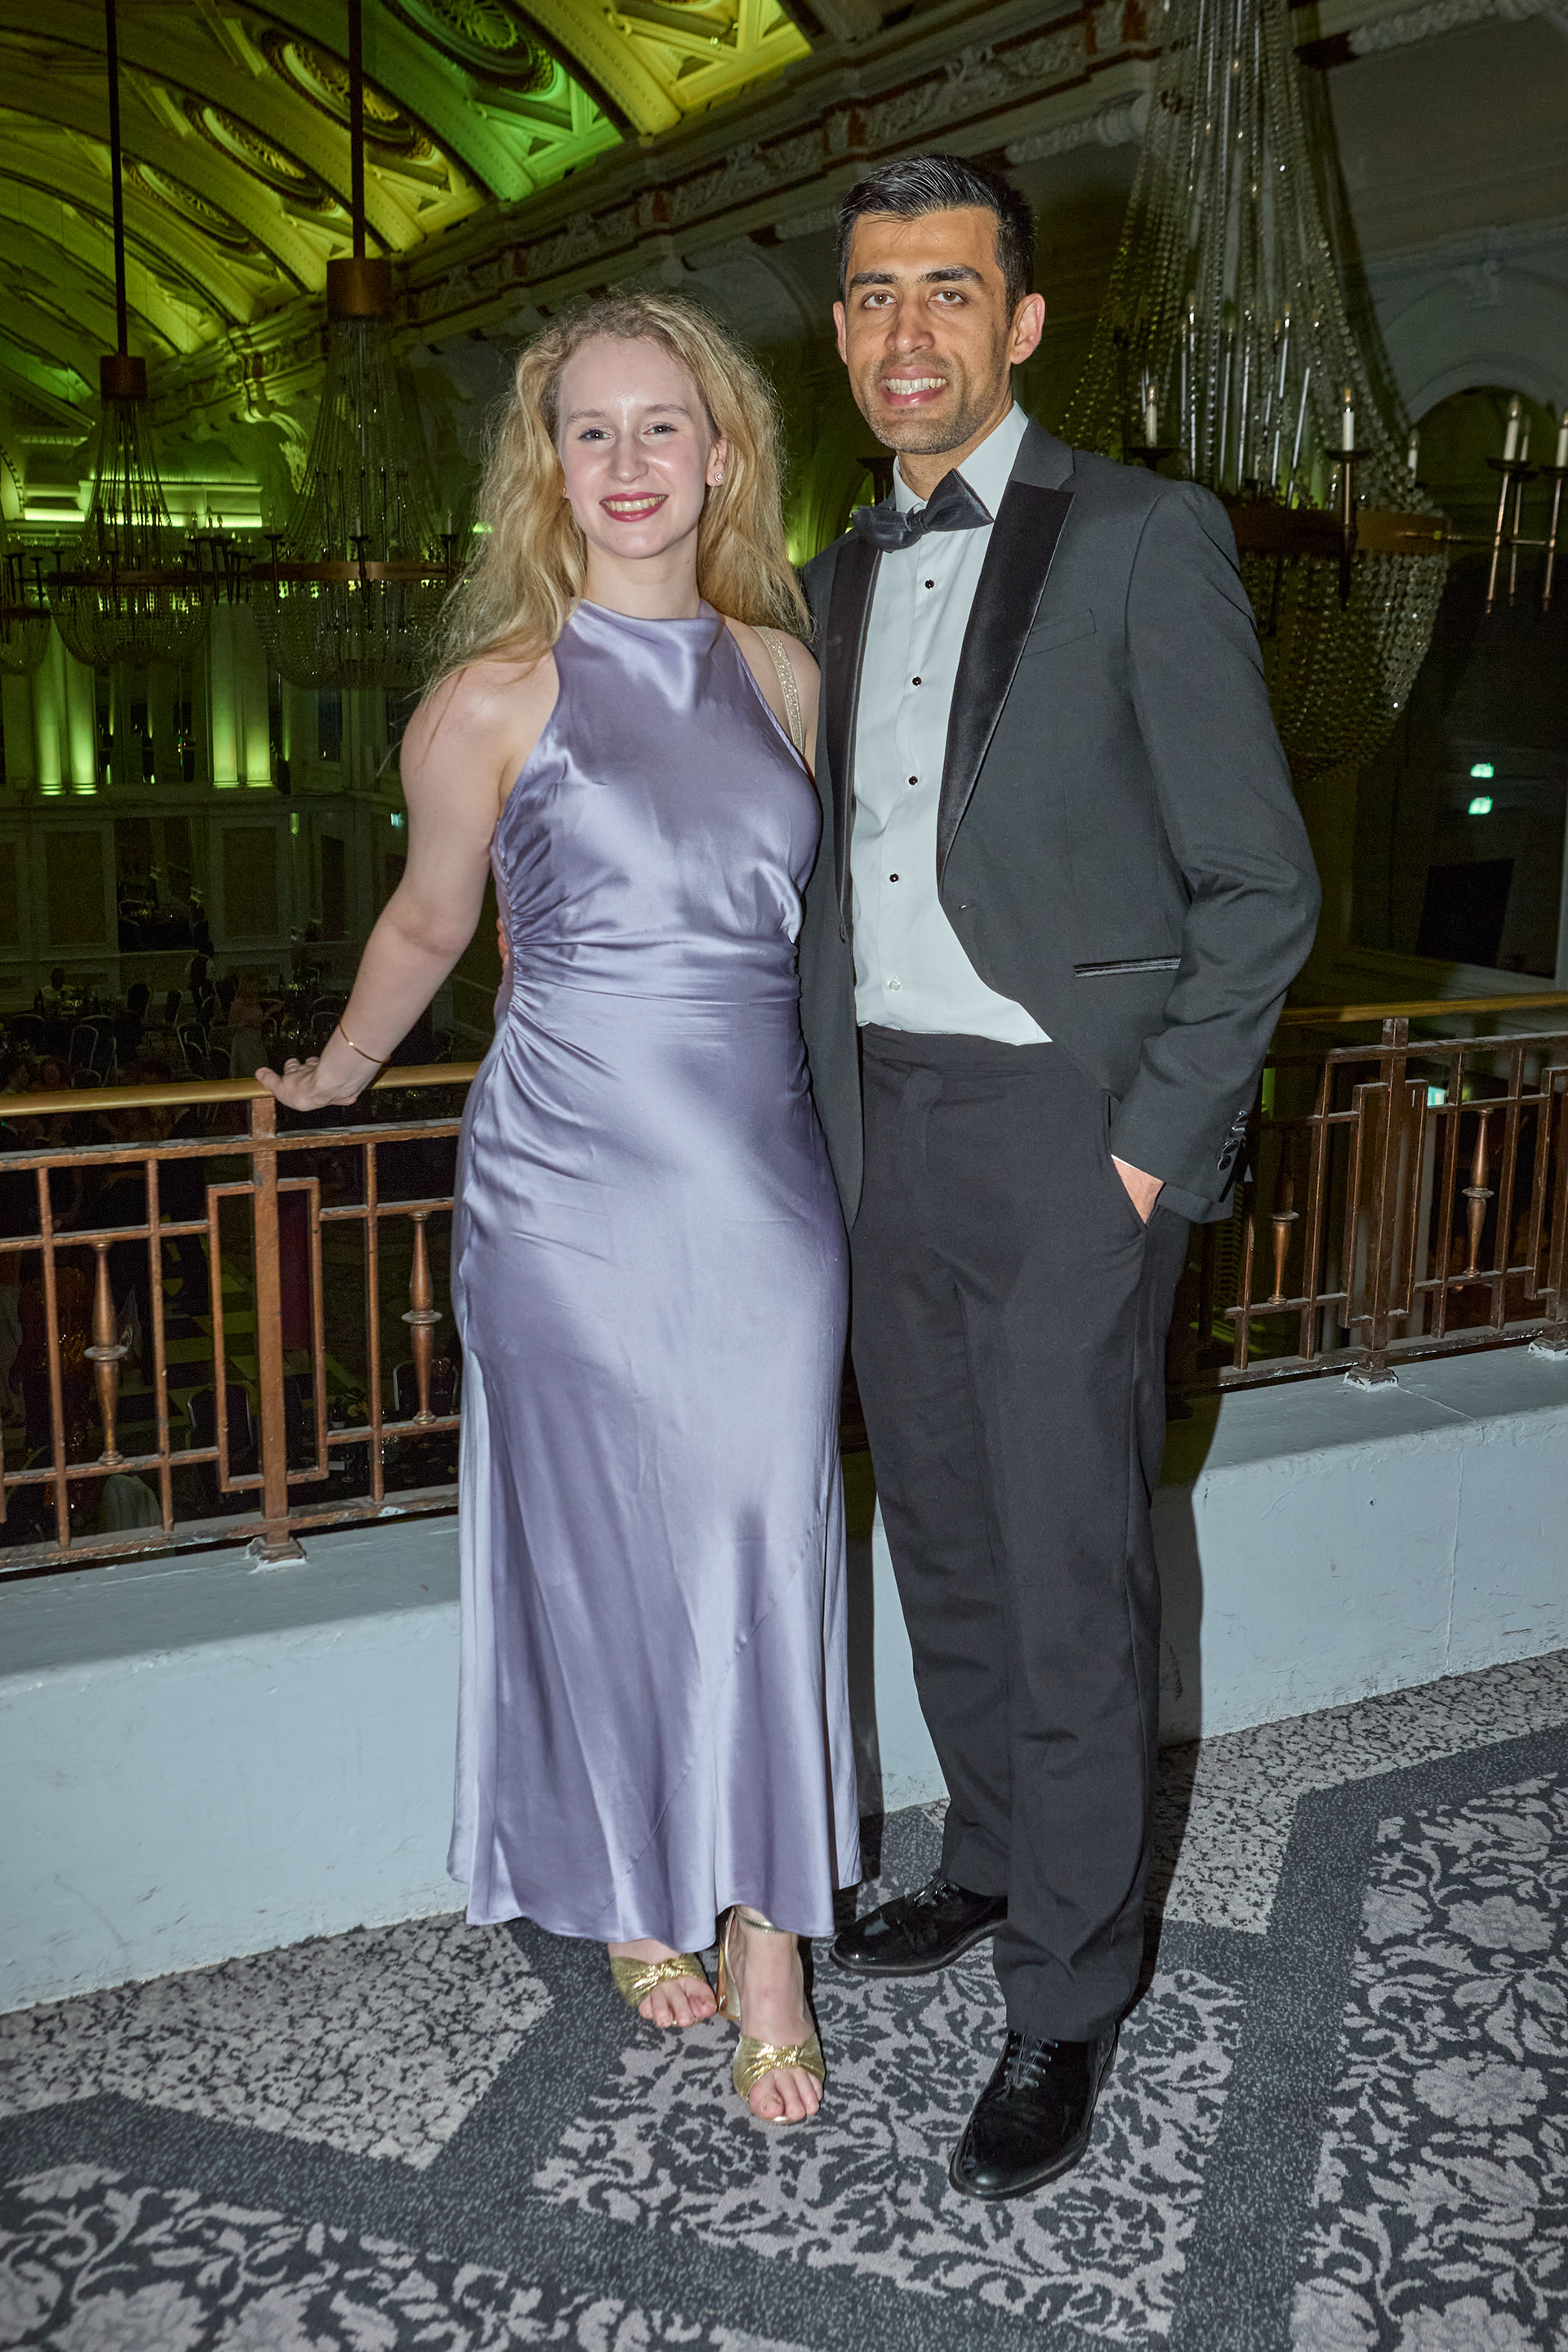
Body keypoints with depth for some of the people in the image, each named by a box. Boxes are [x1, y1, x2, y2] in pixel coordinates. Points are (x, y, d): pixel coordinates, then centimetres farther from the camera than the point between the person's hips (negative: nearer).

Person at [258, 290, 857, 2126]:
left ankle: (765, 1939, 22)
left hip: (766, 1183, 3)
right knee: (597, 1546, 8)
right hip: (573, 1186, -3)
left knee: (762, 1551, 6)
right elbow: (429, 919, 10)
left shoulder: (782, 669, 8)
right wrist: (337, 1075, 21)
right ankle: (631, 1901, 32)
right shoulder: (496, 697, -5)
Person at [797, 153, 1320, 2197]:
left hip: (1069, 1132, -6)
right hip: (886, 1129, 6)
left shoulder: (1145, 541, -7)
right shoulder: (844, 575, 13)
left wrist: (1150, 1147, -14)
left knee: (1069, 1580, 1)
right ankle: (994, 1862, 39)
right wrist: (837, 1099, 9)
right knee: (944, 1545, 17)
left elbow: (1259, 888, -8)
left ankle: (1069, 2002, 19)